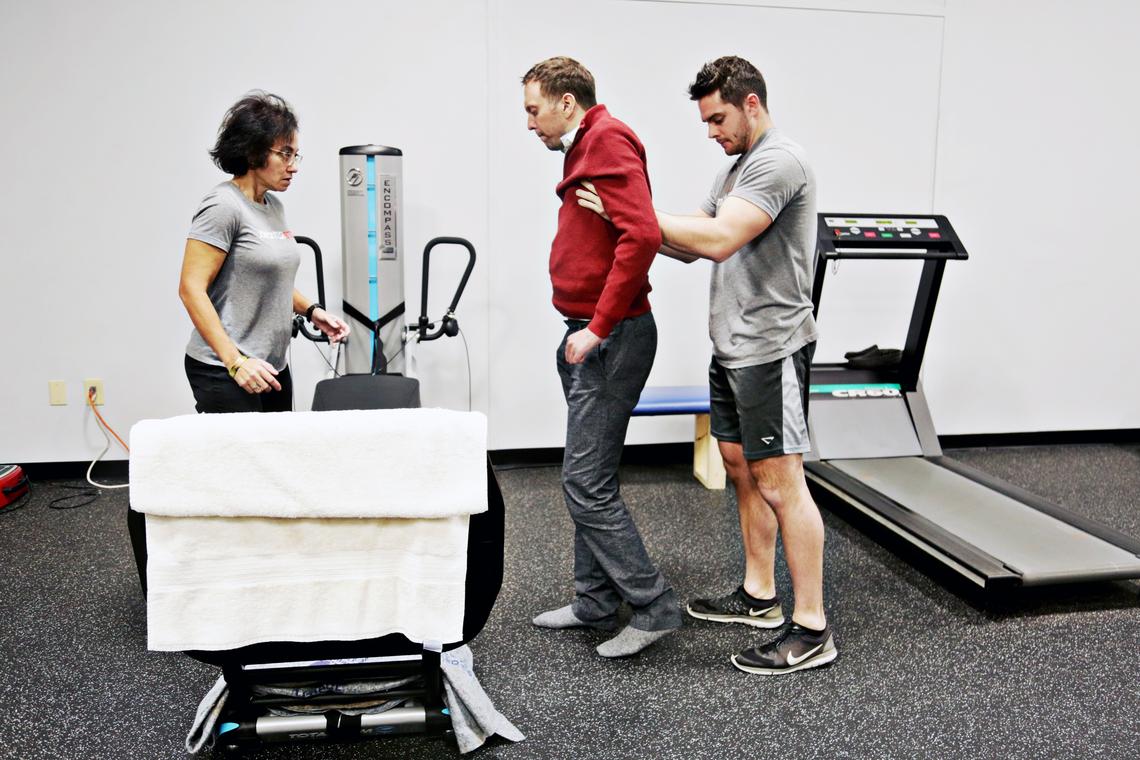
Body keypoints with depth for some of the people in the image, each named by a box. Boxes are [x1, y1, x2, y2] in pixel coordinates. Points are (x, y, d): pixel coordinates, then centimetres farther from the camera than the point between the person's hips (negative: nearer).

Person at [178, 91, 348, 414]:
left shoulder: (273, 206, 12)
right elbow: (191, 289, -17)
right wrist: (235, 361, -23)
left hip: (271, 367, 8)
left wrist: (311, 310, 9)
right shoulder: (223, 206, -13)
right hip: (225, 373, -8)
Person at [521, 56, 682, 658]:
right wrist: (584, 330, 12)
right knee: (588, 477, 15)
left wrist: (599, 327, -22)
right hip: (587, 336, 10)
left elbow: (642, 235, -24)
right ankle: (596, 601, 27)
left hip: (611, 338, -10)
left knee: (587, 483, -7)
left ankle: (653, 606, 6)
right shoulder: (584, 148, 19)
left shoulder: (608, 139, -11)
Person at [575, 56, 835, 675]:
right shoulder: (736, 168, 18)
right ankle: (758, 595, 30)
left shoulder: (779, 162, -14)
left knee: (779, 481, -7)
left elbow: (719, 241, -25)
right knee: (741, 467, 16)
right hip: (731, 346, 10)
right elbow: (692, 245, 16)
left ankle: (811, 629, 3)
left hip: (769, 349, -10)